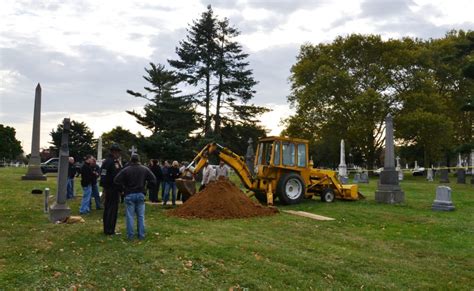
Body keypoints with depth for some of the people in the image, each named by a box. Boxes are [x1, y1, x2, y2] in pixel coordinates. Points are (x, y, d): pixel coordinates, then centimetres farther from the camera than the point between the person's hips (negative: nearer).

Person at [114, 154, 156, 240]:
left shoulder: (126, 170, -8)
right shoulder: (145, 169, -2)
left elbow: (116, 180, -11)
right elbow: (153, 180, -4)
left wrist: (124, 185, 4)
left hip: (129, 194, -2)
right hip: (140, 194, 2)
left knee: (130, 216, 4)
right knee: (141, 216, 9)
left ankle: (130, 235, 6)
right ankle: (141, 235, 11)